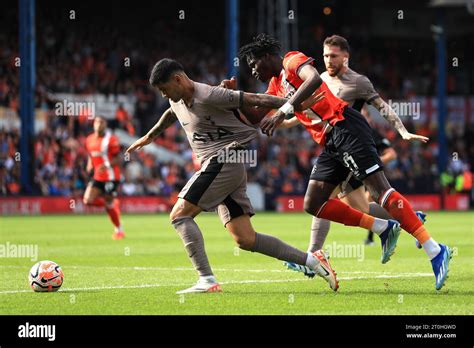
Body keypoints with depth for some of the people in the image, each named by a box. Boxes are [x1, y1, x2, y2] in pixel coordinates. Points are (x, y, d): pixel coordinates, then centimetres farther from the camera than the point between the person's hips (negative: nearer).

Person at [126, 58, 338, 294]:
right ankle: (311, 260, 1)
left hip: (225, 162, -9)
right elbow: (170, 115, 40)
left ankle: (207, 280, -18)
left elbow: (254, 100, -12)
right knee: (245, 240, 1)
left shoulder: (208, 96, -13)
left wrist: (296, 104, -11)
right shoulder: (178, 102, 15)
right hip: (216, 166, 9)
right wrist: (149, 137, 55)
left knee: (179, 215, -12)